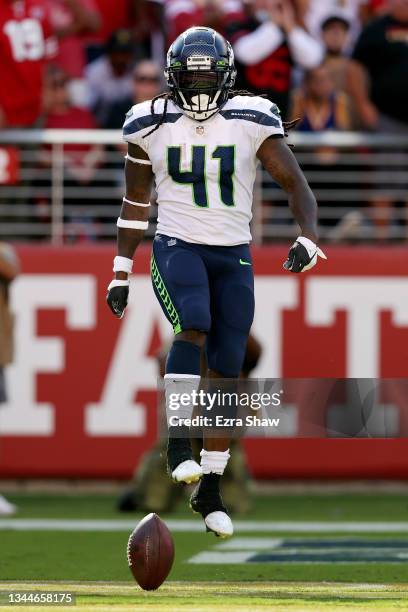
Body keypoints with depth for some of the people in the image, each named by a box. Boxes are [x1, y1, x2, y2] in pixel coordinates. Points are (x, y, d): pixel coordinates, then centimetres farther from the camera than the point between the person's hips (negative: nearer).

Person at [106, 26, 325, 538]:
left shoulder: (251, 121, -4)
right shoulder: (153, 126, -2)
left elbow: (295, 184, -5)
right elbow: (135, 203, 9)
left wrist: (308, 237, -24)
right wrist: (121, 274, 8)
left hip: (233, 256, 2)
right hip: (176, 247, -1)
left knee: (225, 375, 3)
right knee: (193, 327, -31)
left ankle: (209, 490, 13)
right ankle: (178, 441, -24)